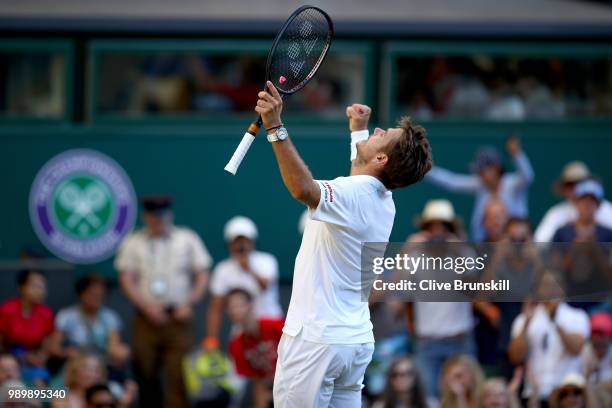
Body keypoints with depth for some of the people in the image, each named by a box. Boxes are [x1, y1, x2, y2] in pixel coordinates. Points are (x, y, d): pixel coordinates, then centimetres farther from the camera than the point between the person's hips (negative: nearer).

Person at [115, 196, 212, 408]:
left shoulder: (187, 239, 7)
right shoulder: (133, 243, 6)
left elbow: (202, 275, 8)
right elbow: (126, 279, 2)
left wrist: (188, 304, -6)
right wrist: (147, 307, -10)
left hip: (178, 316, -1)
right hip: (146, 317, 1)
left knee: (178, 376, -10)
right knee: (146, 375, 2)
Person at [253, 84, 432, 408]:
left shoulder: (351, 194, -18)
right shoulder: (383, 202, 10)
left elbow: (304, 189, -42)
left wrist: (275, 127, -46)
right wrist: (358, 128, 47)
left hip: (317, 341, -9)